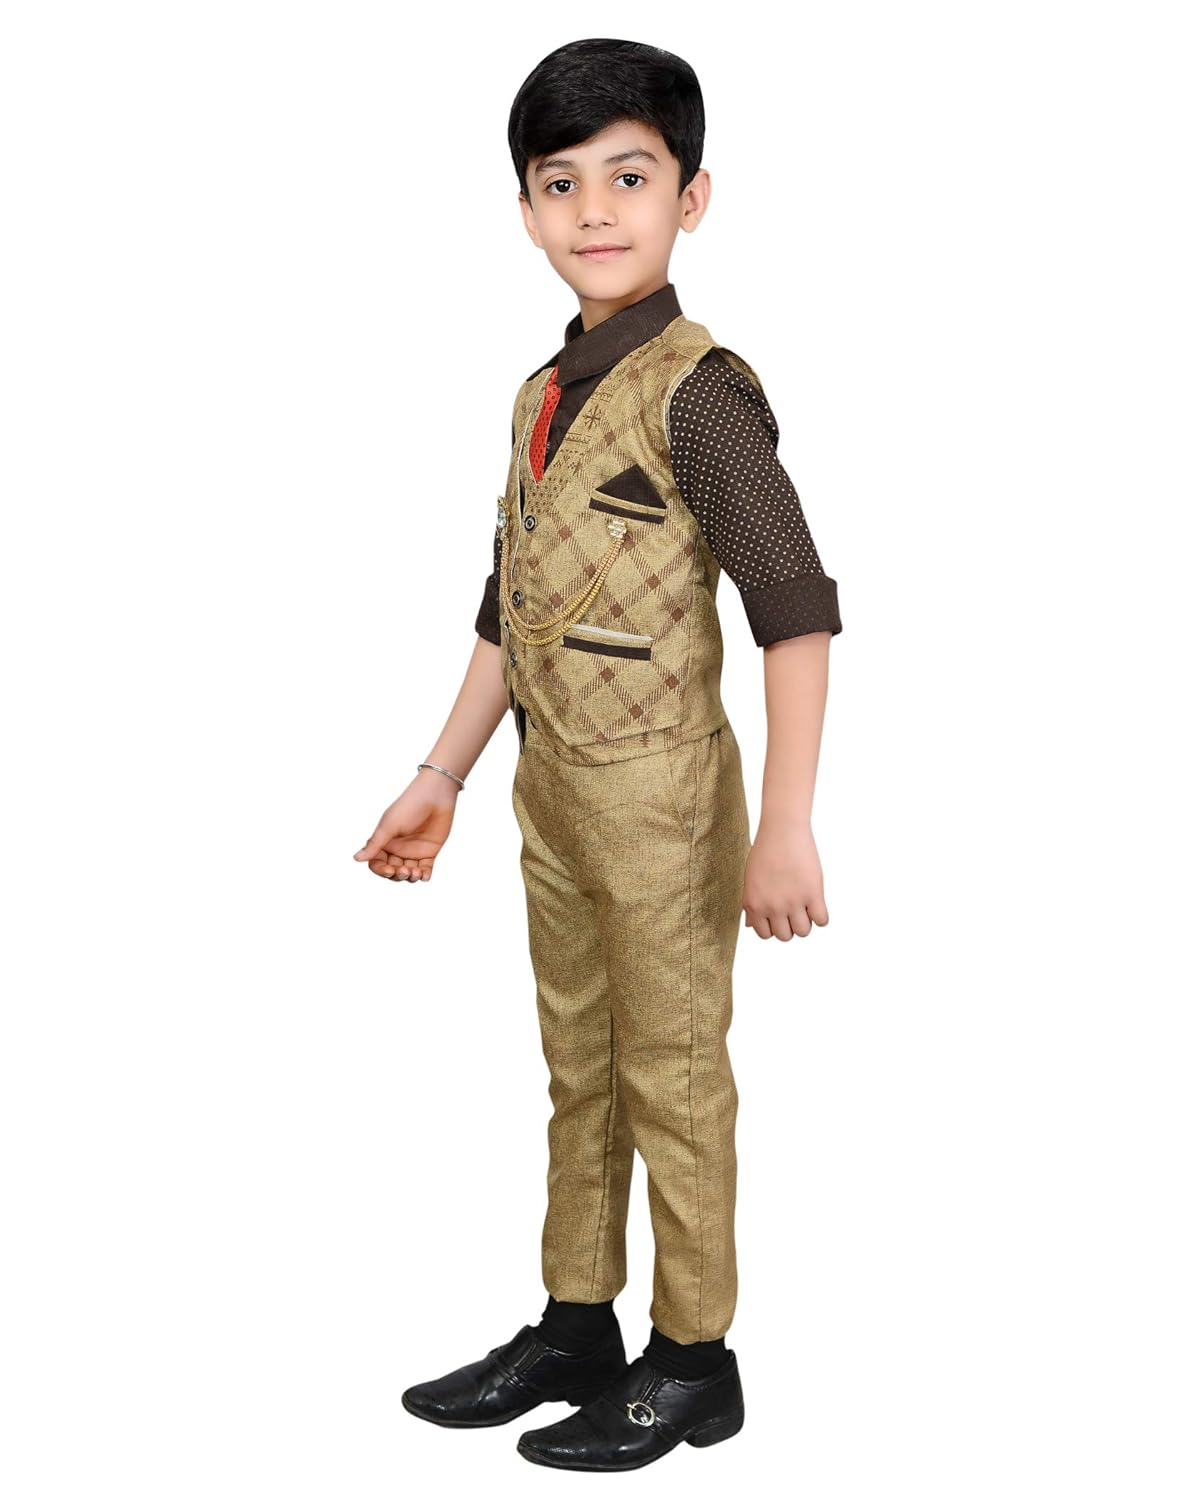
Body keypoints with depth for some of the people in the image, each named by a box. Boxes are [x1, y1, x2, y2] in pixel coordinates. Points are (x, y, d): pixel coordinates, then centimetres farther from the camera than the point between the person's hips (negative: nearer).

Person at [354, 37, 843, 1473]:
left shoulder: (696, 389, -15)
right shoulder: (543, 397, 8)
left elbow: (796, 608, -19)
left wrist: (785, 828, -23)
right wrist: (441, 777, 16)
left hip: (658, 795, -7)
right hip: (552, 790, 8)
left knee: (671, 1078, 5)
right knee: (578, 1070, 18)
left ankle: (693, 1363, 21)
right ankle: (575, 1329, 33)